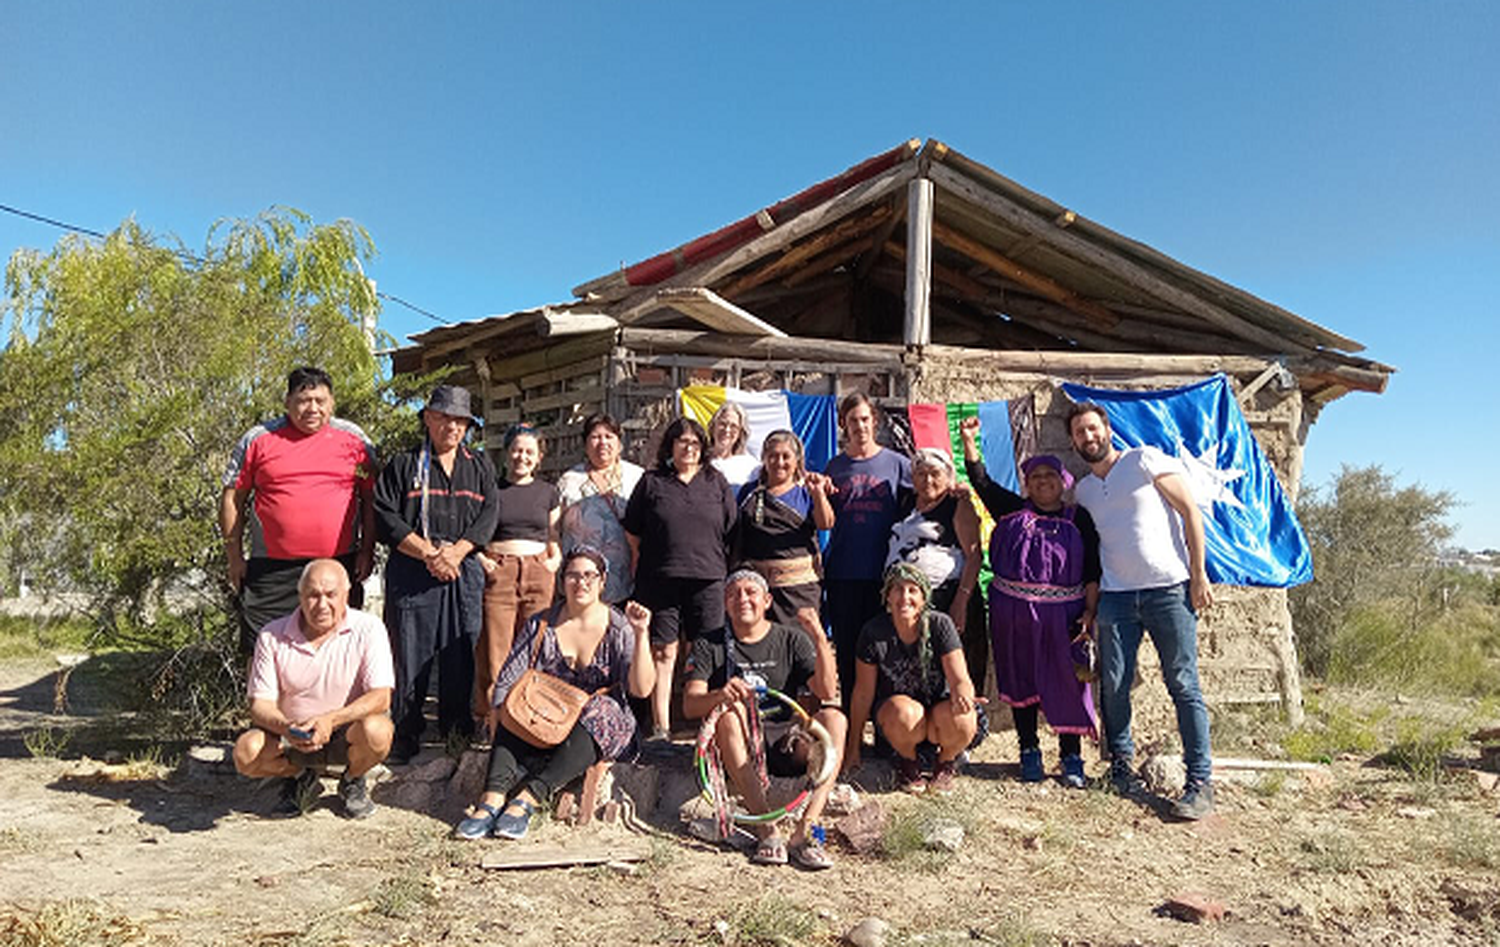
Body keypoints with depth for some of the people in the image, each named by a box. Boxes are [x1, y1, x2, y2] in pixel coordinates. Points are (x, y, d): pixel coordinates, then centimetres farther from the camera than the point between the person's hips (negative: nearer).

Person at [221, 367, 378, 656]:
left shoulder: (354, 439, 7)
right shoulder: (258, 440, 6)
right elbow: (232, 499, 9)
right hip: (271, 569, 0)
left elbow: (370, 497, 10)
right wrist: (235, 557, 5)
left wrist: (367, 551, 2)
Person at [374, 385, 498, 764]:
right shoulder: (403, 465, 8)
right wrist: (429, 552, -11)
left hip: (465, 575, 2)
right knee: (410, 656, 0)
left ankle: (457, 733, 16)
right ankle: (405, 736, 11)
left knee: (460, 656, 5)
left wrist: (455, 551, -10)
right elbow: (385, 518, -2)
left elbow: (488, 517, 5)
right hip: (412, 574, -2)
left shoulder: (480, 467, 16)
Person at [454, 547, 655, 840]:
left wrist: (641, 635, -25)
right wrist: (499, 714, -17)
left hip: (601, 729, -2)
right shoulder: (541, 625, 5)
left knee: (597, 712, -34)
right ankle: (493, 797, -41)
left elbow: (641, 689, -14)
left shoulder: (618, 629, -2)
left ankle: (528, 798, -41)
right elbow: (508, 679, 2)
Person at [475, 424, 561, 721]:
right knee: (494, 649, -6)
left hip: (538, 574, 2)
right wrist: (479, 557, -4)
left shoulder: (548, 492, 15)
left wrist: (556, 558, 6)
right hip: (497, 573, -2)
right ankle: (491, 716, 2)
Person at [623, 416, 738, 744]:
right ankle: (660, 727, 9)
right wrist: (639, 574, 5)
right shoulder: (651, 482, 8)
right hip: (660, 580, -1)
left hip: (707, 581, 1)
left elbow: (732, 532, 13)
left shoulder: (716, 483, 12)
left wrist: (728, 572, 7)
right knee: (663, 653, 2)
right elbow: (633, 534, 10)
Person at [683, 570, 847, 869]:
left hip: (785, 745, 1)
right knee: (730, 714, -31)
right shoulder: (710, 646, 7)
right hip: (739, 746, -1)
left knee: (834, 718, -24)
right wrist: (720, 695, -30)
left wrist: (820, 638, -18)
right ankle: (768, 830, -33)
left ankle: (805, 829, -31)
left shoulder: (792, 640, 9)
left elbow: (827, 693, -5)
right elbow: (690, 706, -7)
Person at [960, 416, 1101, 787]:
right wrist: (969, 442, -6)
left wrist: (1089, 611, -4)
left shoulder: (1079, 519, 8)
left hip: (1061, 611, -1)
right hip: (1011, 610, 2)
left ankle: (1071, 756, 12)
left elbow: (1093, 570, 5)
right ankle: (1029, 751, 21)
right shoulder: (1012, 510, 12)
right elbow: (981, 480, 5)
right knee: (1020, 681, 8)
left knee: (1066, 682, 0)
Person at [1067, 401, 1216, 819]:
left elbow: (1190, 512, -2)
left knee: (1184, 686, -4)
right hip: (1116, 596, 4)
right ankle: (1121, 762, 20)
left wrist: (1198, 575, -8)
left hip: (1168, 589, -4)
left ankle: (1200, 782, 0)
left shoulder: (1146, 461, 2)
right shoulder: (1083, 491, 16)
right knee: (1113, 685, 2)